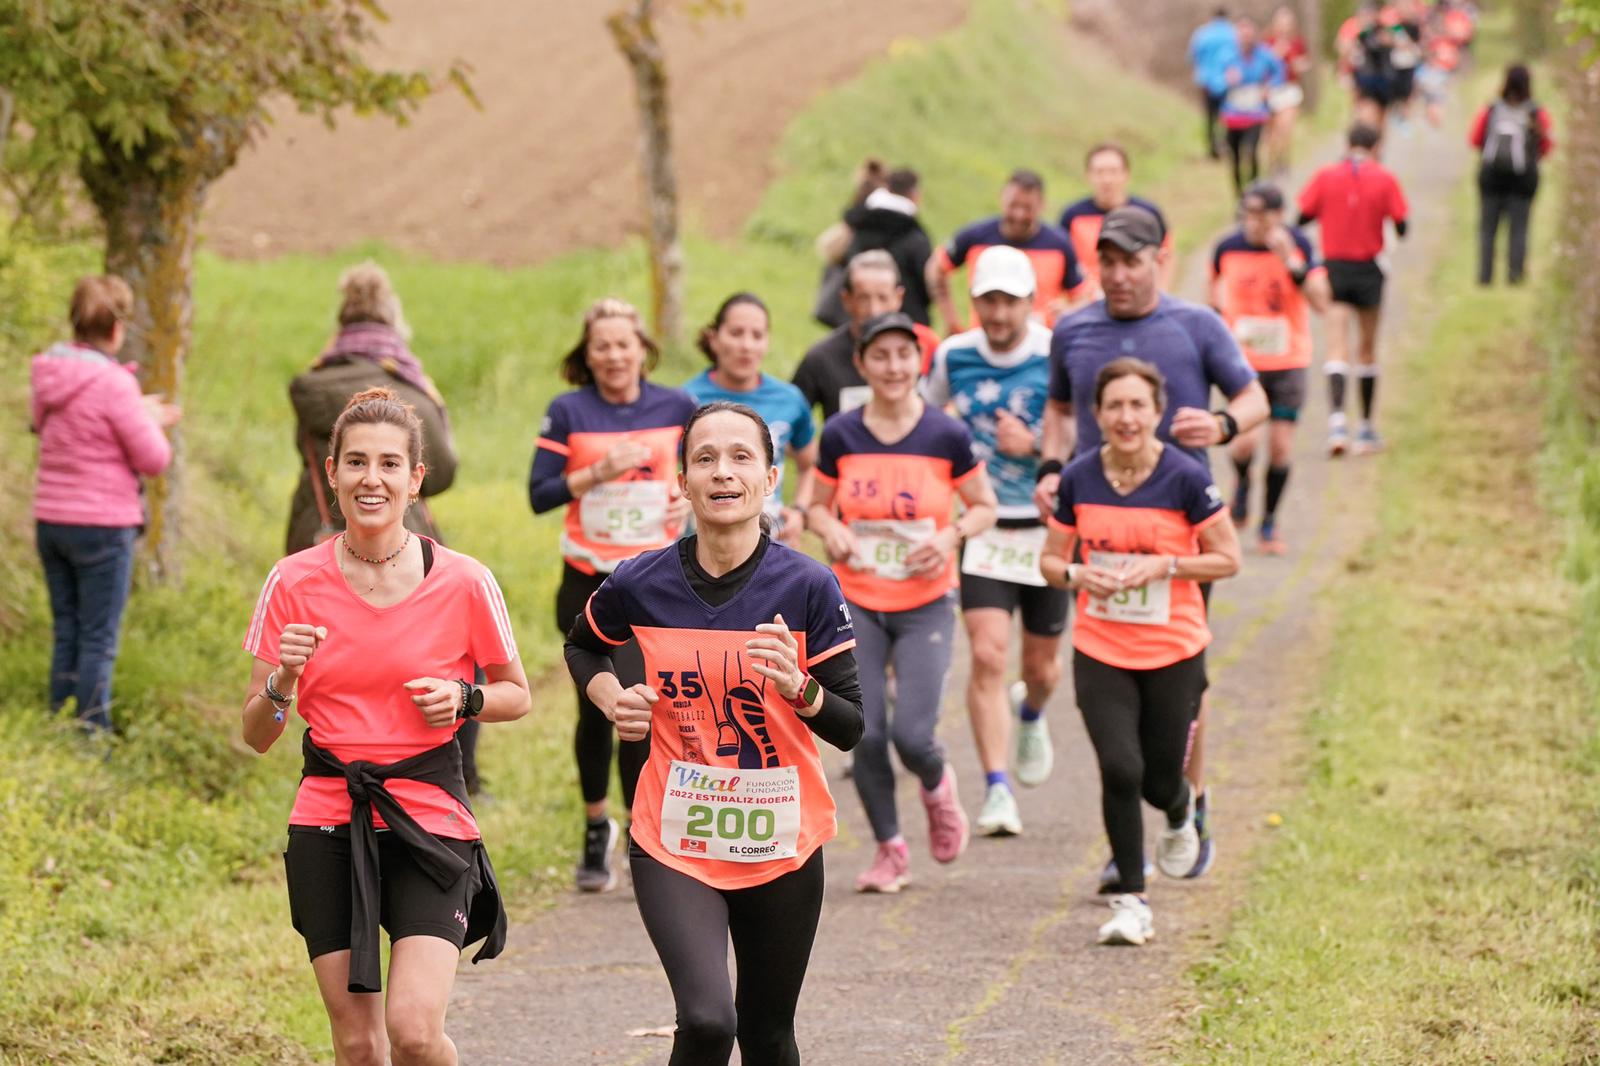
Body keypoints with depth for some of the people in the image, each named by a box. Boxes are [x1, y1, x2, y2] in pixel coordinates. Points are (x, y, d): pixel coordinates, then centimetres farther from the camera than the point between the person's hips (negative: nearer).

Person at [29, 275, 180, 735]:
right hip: (102, 525, -7)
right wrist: (151, 424, 8)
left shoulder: (48, 375, 4)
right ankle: (90, 732, 3)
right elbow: (153, 460, -14)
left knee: (65, 633, 15)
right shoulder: (113, 384, -17)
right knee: (98, 641, 1)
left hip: (49, 521, 7)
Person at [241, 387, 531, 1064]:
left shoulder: (464, 583, -5)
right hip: (328, 824, 2)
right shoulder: (294, 583, -1)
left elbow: (516, 694, 11)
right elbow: (255, 735, 3)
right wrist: (282, 680, -18)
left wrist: (462, 698, -10)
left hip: (430, 818, -2)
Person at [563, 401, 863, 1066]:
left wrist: (797, 687, -26)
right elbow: (583, 646, 18)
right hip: (673, 843, -1)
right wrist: (612, 699, -2)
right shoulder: (641, 585, -5)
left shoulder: (808, 586, -8)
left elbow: (850, 726, -7)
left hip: (782, 848, 1)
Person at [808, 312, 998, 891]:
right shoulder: (839, 436, -1)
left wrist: (953, 536, -15)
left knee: (912, 734, -12)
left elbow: (985, 506, 5)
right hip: (856, 604, 2)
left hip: (925, 605, -2)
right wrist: (830, 531, -10)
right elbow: (818, 504, 12)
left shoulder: (947, 435, -6)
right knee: (865, 736, -3)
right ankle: (890, 849, 17)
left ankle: (938, 786, 24)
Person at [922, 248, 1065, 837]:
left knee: (1041, 665, 12)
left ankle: (1031, 715, 50)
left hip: (1047, 531, -1)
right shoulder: (952, 357, -1)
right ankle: (997, 790, -13)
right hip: (983, 530, 1)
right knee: (987, 655, -15)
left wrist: (1035, 446, -21)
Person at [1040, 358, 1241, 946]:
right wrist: (1077, 574, -15)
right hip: (1100, 650, 1)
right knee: (1120, 770, -12)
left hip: (1174, 652, -1)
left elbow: (1228, 560, -4)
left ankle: (1182, 814, 46)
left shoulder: (1186, 478, -11)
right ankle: (1131, 901, 3)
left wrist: (1164, 566, -19)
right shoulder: (1078, 479, -3)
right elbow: (1051, 560, 8)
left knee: (1160, 781, 7)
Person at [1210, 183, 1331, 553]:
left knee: (1280, 447, 0)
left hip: (1288, 362, 0)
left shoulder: (1298, 245, -8)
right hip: (1243, 361, 0)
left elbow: (1321, 303, -17)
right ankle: (1242, 484, 17)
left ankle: (1269, 523, 20)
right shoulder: (1227, 248, -4)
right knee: (1245, 441, -17)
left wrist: (1290, 262, -26)